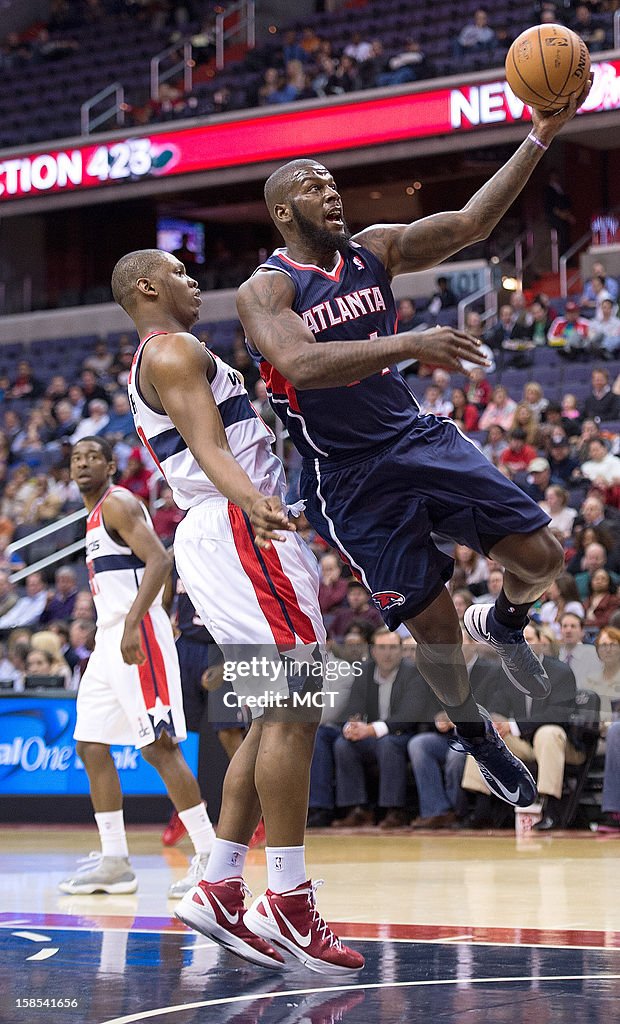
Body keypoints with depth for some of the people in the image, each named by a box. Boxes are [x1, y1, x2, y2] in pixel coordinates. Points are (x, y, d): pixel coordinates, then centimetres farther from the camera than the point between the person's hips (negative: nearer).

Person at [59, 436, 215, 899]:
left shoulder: (118, 503, -8)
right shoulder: (96, 515, 21)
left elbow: (159, 560, -22)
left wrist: (132, 624, -30)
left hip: (138, 635, -10)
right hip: (109, 639, 10)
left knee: (160, 746, -12)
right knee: (91, 745, 8)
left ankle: (211, 857, -10)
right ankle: (114, 864, 11)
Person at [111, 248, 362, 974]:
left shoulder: (164, 361, 26)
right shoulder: (173, 351, -6)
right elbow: (210, 449, -23)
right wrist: (254, 504, -41)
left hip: (229, 537, 11)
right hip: (237, 533, -11)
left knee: (278, 716, 9)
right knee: (294, 712, -15)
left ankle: (218, 888, 7)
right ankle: (288, 902, -17)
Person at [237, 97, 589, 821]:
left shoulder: (372, 250, 6)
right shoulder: (265, 291, -12)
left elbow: (469, 223, -3)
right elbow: (299, 364, -31)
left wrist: (540, 137, -13)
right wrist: (410, 344, -40)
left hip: (417, 439, 5)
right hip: (348, 479, -5)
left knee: (540, 556, -4)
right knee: (434, 624, -3)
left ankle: (504, 623, 32)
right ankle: (473, 733, 26)